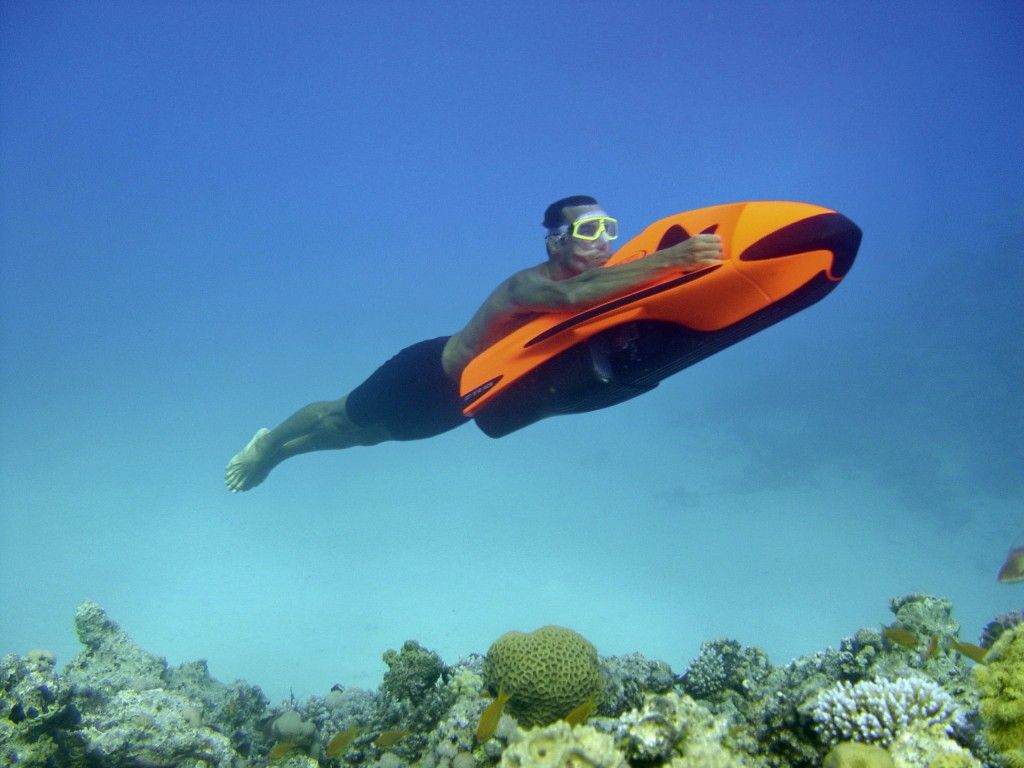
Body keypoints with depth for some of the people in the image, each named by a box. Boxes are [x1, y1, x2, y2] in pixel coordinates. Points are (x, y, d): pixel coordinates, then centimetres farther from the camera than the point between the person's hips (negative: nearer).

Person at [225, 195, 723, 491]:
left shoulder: (599, 283, -13)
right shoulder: (527, 285, -38)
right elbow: (572, 294, -57)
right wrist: (669, 259, -64)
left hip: (464, 399, 8)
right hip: (428, 375, -8)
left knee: (365, 434, 28)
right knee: (344, 418, 17)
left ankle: (274, 452, 55)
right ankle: (266, 446, 50)